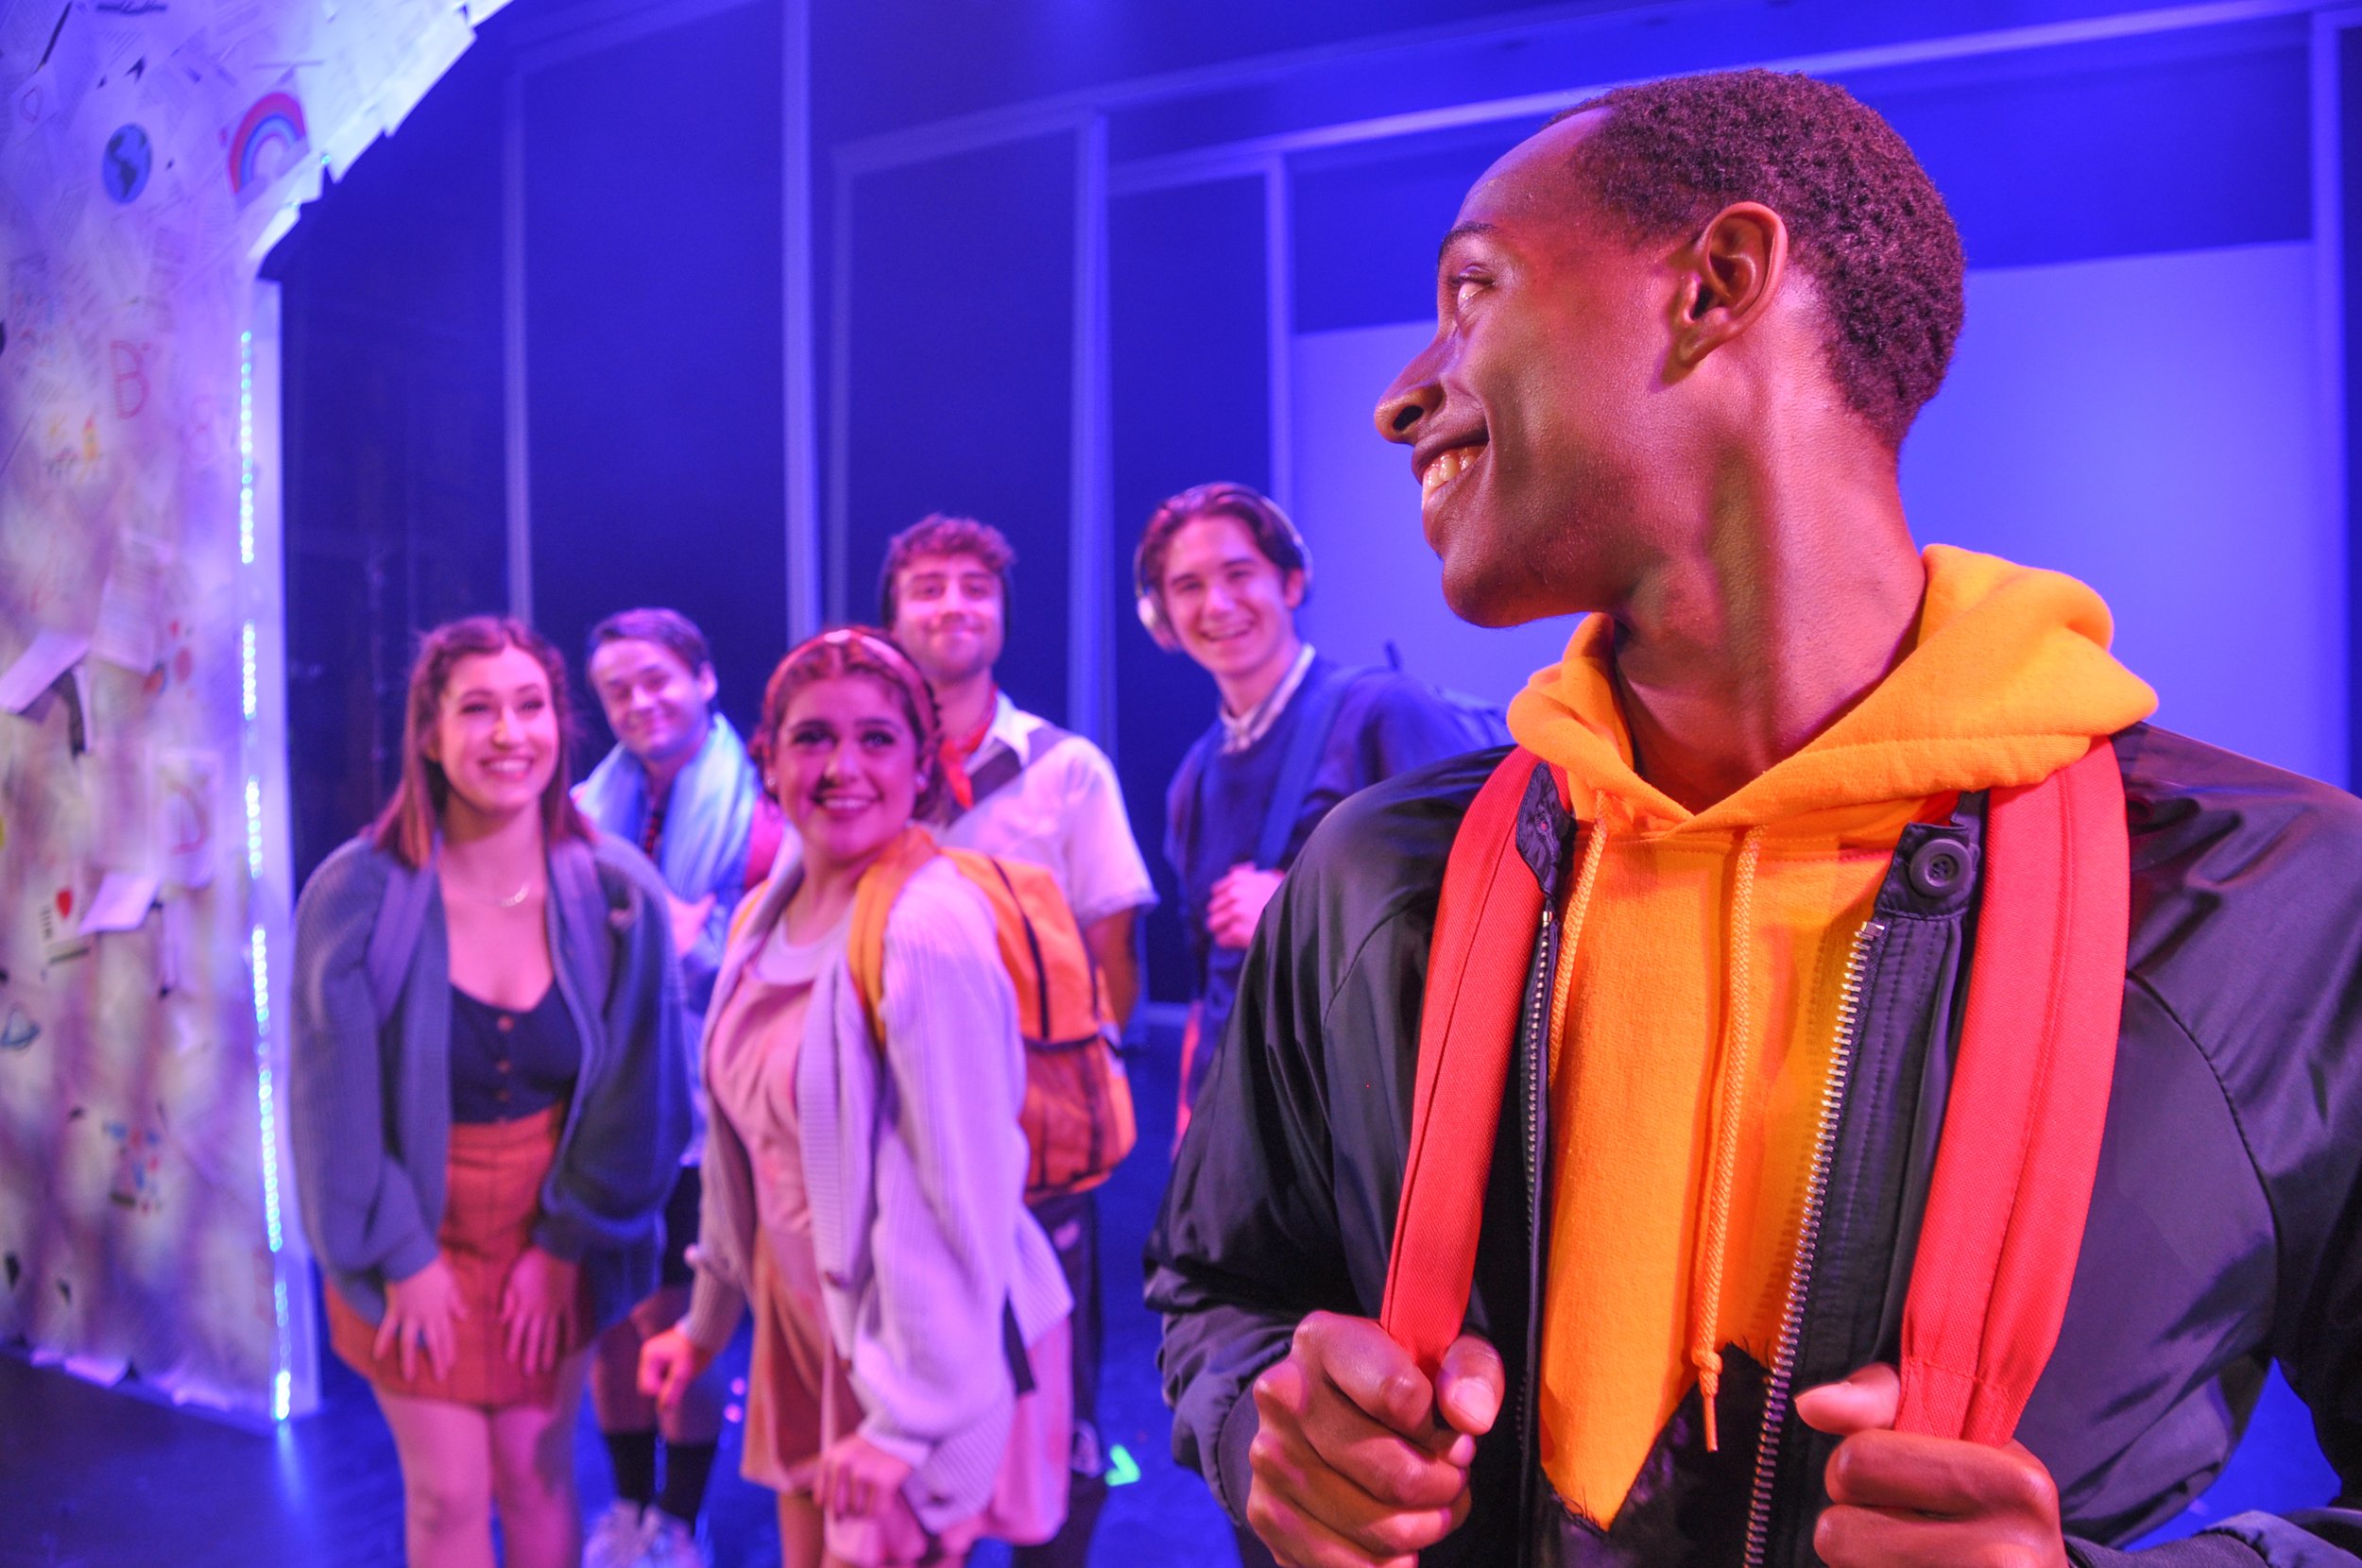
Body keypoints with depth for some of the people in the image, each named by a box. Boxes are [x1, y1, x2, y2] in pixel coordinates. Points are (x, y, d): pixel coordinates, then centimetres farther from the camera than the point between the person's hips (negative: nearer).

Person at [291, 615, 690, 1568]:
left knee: (537, 1476, 13)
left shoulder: (617, 894, -11)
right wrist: (400, 1256, -7)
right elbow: (336, 1098, -9)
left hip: (552, 1242, 1)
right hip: (419, 1234, -1)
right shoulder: (358, 894, -15)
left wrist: (564, 1242, -4)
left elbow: (634, 1092, -6)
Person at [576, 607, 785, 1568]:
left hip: (696, 1113, -4)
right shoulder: (588, 813, 8)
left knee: (674, 1321, 4)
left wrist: (695, 943, -20)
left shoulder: (756, 813, -6)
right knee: (609, 1316, 12)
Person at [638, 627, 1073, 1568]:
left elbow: (961, 1196, -23)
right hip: (803, 1317, 7)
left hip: (917, 1346, -7)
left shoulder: (928, 933, -24)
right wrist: (708, 1317, 17)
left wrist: (909, 1417, -18)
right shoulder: (768, 914, 2)